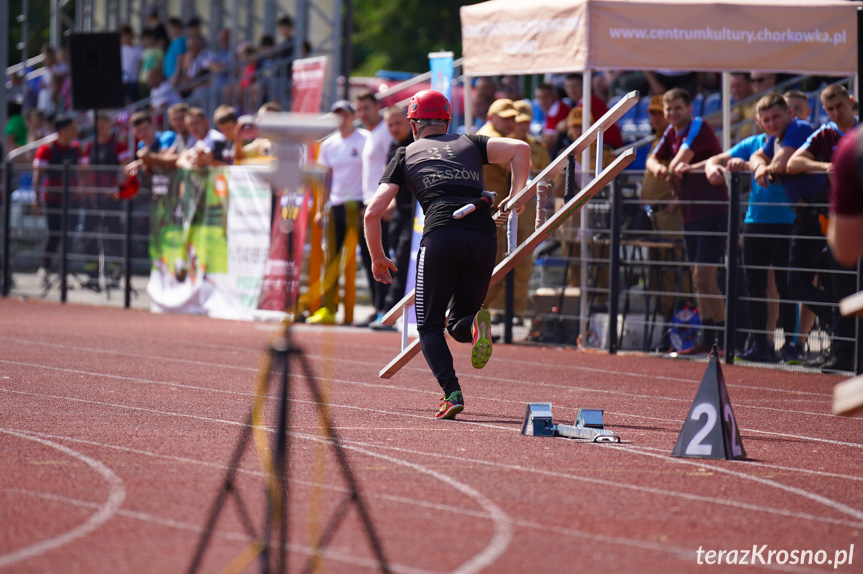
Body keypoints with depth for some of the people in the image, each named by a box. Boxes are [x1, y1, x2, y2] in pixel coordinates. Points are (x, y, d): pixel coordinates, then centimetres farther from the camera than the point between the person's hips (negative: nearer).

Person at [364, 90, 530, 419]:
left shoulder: (406, 155, 21)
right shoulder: (470, 144, 26)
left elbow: (372, 212, 14)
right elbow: (520, 149, 9)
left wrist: (377, 257, 26)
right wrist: (515, 197, 17)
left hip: (442, 234, -2)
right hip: (483, 236, 2)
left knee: (429, 326, 10)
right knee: (459, 325, 17)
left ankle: (451, 392, -12)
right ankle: (475, 324, -20)